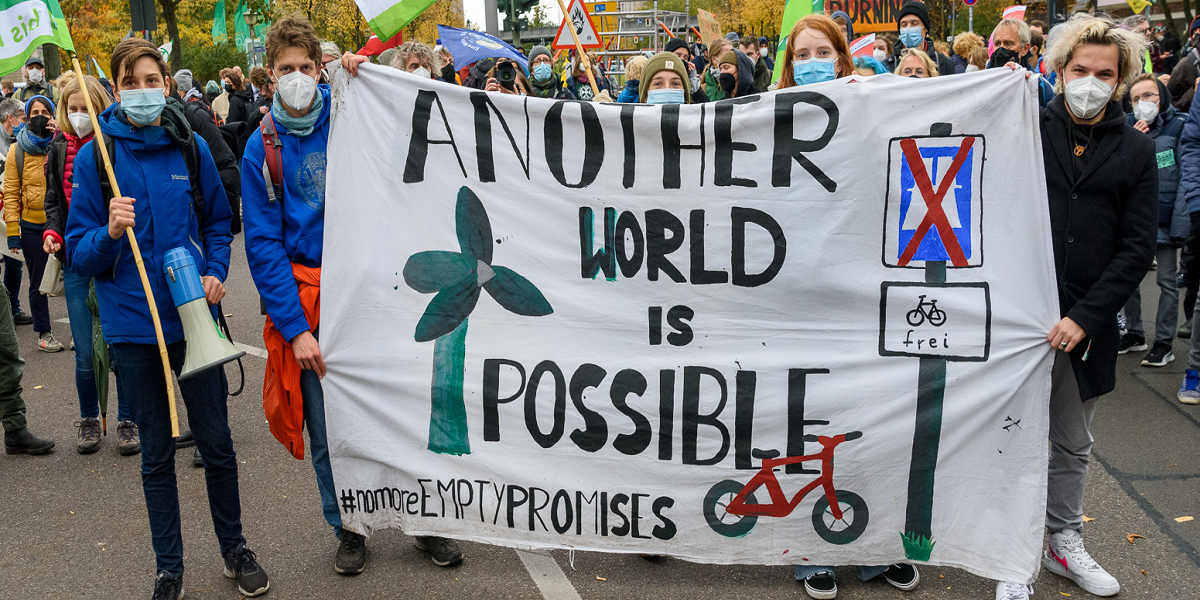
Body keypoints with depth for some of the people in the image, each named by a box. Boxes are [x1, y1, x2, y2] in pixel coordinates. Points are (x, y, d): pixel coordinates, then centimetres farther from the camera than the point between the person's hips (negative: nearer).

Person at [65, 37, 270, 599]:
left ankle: (234, 548, 29)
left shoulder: (191, 146, 1)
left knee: (216, 442, 8)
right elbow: (79, 251, -2)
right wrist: (109, 232, -23)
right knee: (156, 452, 11)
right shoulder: (94, 155, -4)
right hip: (134, 326, -1)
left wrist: (215, 272, -4)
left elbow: (218, 221, 13)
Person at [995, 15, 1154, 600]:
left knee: (1073, 444, 17)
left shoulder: (1136, 151, 4)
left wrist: (1085, 317, -10)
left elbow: (1137, 247, -1)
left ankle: (1065, 544, 33)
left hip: (1087, 324, 2)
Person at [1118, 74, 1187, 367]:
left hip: (1165, 220, -4)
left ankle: (1164, 342, 12)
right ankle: (1135, 332, 27)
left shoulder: (1180, 127, -6)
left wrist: (1180, 222, -16)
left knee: (1167, 281, 4)